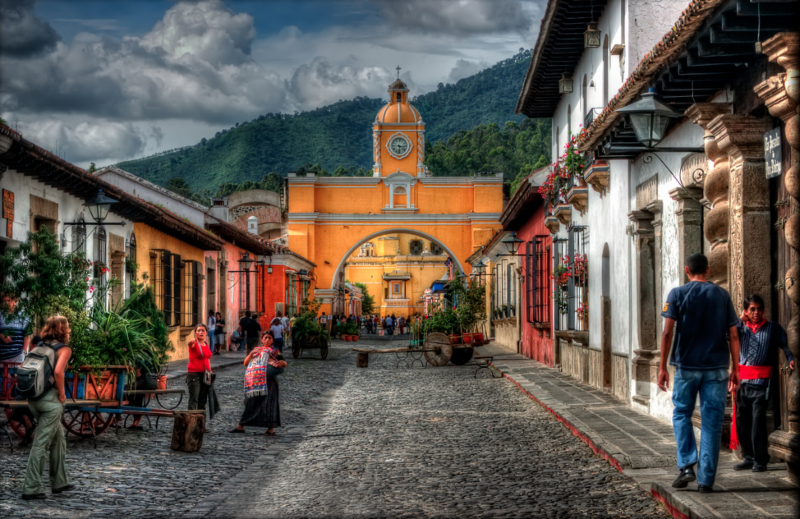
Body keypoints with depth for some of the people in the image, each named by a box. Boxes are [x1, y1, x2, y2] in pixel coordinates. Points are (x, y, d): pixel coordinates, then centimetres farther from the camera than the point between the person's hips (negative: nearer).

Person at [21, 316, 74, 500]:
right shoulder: (64, 349, -8)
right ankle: (31, 488, -1)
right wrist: (62, 393, -11)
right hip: (50, 400, -8)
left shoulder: (40, 347, 14)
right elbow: (58, 372, -23)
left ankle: (60, 482, 27)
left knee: (58, 439, 20)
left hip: (34, 398, 8)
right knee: (41, 444, -3)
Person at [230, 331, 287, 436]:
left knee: (268, 402, -9)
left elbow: (284, 364, 3)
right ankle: (241, 426, 10)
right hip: (254, 381, 4)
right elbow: (245, 363, 11)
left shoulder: (274, 352, 9)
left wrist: (282, 362, -20)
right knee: (250, 402, 6)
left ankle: (271, 428, -7)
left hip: (268, 381, -4)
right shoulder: (257, 350, 18)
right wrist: (252, 353, -6)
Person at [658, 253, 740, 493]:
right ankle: (706, 480, 5)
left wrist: (662, 367, -3)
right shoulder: (722, 295, 6)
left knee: (681, 414, 16)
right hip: (717, 368, 1)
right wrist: (735, 369, 11)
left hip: (686, 366, -1)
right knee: (712, 422, 5)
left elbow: (667, 333, -7)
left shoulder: (677, 294, -1)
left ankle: (687, 465, 0)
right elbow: (733, 336, 4)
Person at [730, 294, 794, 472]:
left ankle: (760, 460, -1)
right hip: (743, 381, 4)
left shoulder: (773, 328, 6)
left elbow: (786, 346, 0)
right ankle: (749, 458, 17)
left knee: (758, 420, -9)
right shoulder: (742, 328, 13)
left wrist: (791, 359, -19)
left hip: (762, 382, -4)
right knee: (742, 419, 6)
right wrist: (741, 320, 0)